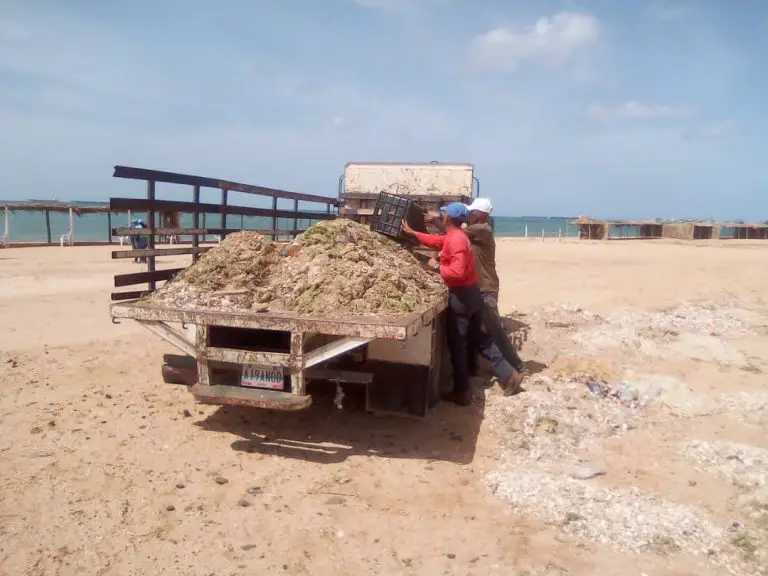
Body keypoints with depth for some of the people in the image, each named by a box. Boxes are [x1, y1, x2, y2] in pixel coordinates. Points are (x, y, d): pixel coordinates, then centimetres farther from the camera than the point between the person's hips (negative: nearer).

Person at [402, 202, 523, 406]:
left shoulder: (455, 239, -19)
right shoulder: (454, 237, 12)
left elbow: (457, 272, -28)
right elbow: (435, 240, 29)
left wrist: (437, 267, -15)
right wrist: (412, 232, 34)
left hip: (461, 296, -10)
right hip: (469, 293, 10)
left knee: (457, 344, 0)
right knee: (480, 339, 16)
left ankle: (461, 392, 8)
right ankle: (509, 375, 17)